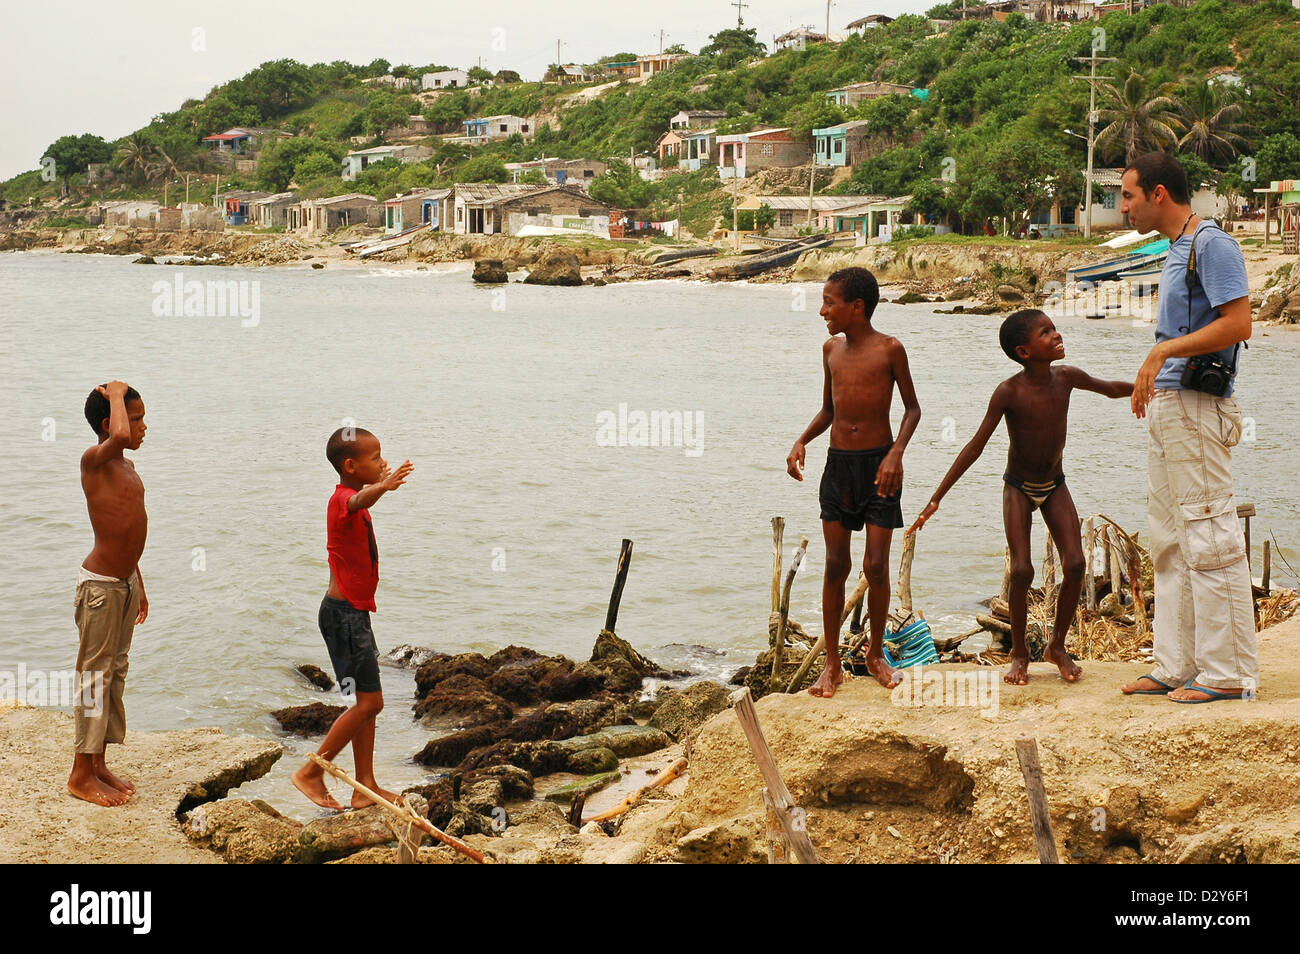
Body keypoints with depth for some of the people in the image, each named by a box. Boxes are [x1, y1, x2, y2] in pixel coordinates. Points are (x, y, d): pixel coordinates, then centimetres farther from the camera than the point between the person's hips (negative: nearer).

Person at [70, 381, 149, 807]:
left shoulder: (127, 467, 12)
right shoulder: (94, 460, -16)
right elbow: (119, 436, -40)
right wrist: (116, 394, -22)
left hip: (125, 582, 9)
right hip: (100, 584, -9)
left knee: (116, 671, 14)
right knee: (95, 674, -2)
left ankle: (99, 763, 25)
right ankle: (81, 774, 7)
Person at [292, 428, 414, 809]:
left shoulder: (352, 499, 14)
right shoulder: (343, 500, -19)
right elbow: (360, 500, -44)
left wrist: (381, 481, 58)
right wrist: (382, 487, -64)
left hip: (354, 612, 10)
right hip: (344, 614, -10)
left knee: (366, 703, 11)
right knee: (368, 701, -10)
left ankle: (366, 788, 16)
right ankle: (311, 772, -1)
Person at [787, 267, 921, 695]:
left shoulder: (889, 349, -8)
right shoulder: (831, 349, 7)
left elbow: (912, 408, -2)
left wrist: (897, 452, -16)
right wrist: (801, 442, 0)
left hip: (879, 465, -4)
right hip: (838, 464, 4)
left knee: (876, 566, -2)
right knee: (836, 564, 3)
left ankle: (876, 654, 18)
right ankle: (832, 663, 9)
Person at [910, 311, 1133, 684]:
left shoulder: (1066, 377, -12)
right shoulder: (1009, 392, -24)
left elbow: (1111, 389, 11)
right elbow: (976, 446, -20)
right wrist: (936, 499, -22)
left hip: (1055, 485, 4)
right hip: (1019, 488, -4)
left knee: (1075, 564, -9)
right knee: (1022, 570, -15)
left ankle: (1057, 645, 11)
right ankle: (1019, 653, 5)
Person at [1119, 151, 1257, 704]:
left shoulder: (1211, 245, -11)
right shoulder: (1176, 250, 19)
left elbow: (1238, 324, -20)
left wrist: (1163, 351, -20)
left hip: (1196, 405, -10)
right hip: (1167, 403, 10)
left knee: (1209, 538, -7)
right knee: (1170, 541, 12)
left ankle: (1229, 672, -2)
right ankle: (1177, 667, 17)